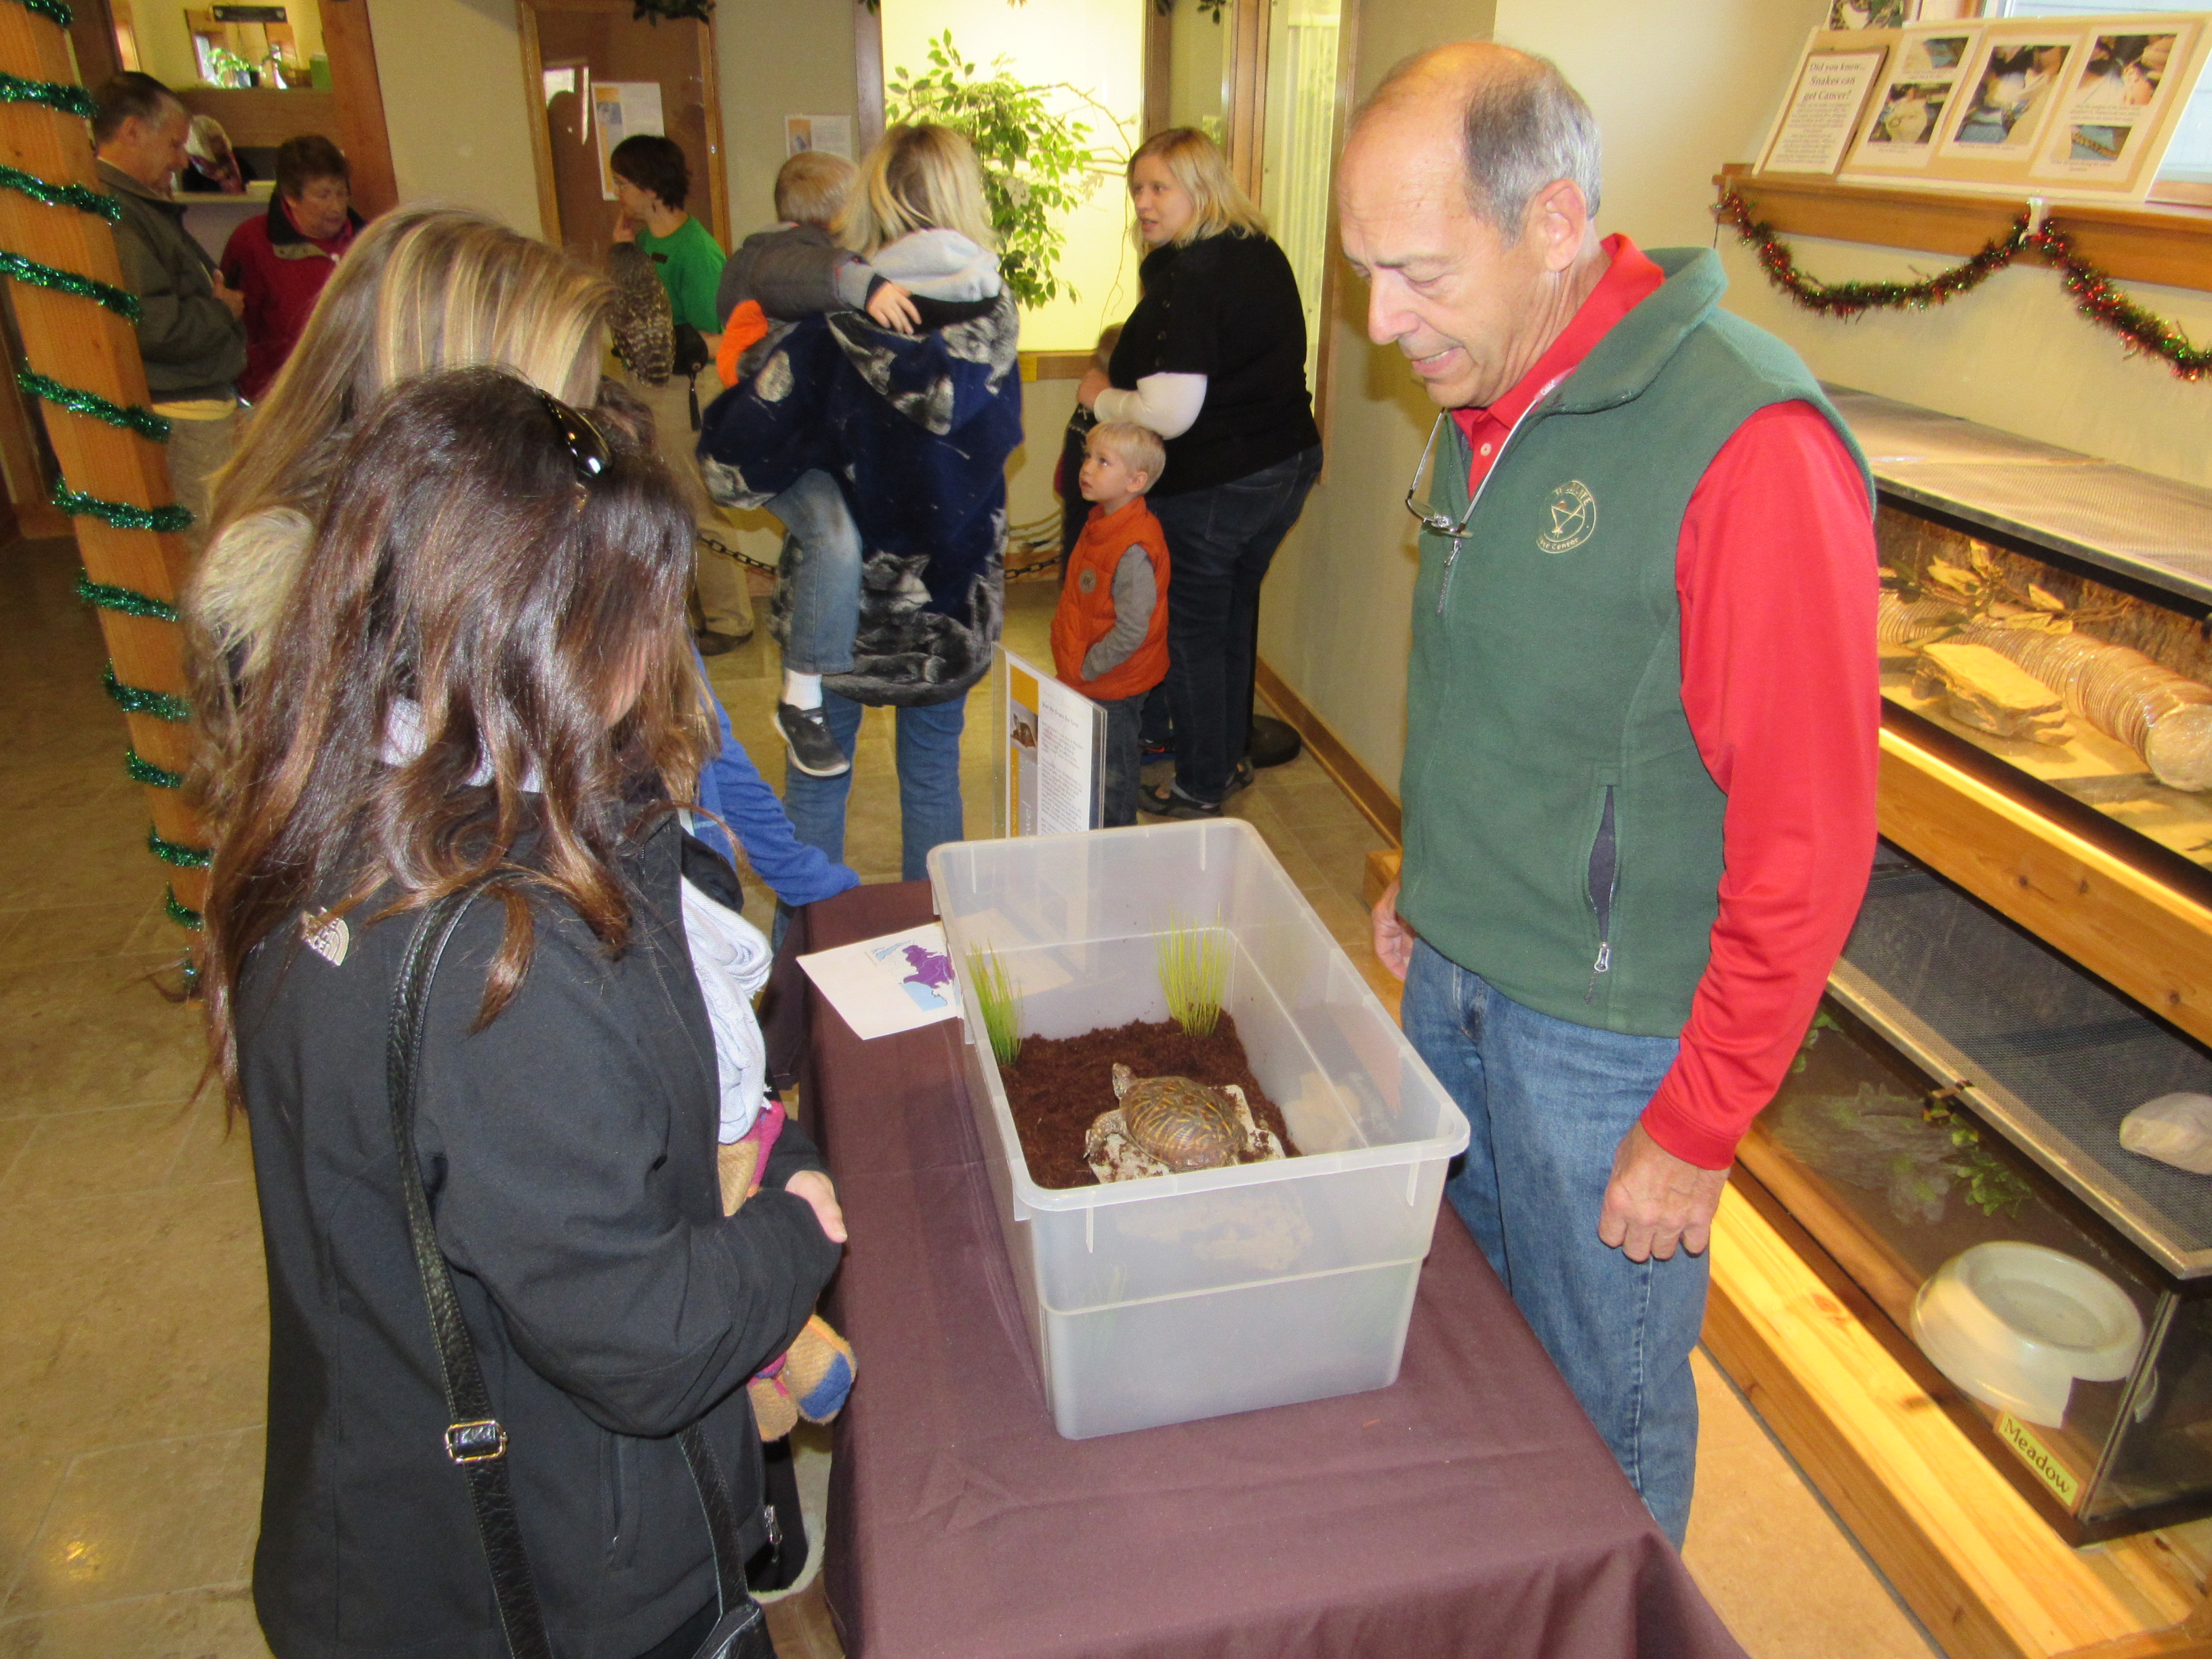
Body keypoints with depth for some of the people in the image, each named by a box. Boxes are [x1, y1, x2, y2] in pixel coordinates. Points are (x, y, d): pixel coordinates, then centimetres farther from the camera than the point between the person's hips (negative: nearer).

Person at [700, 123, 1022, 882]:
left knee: (816, 781, 14)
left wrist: (745, 370, -4)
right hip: (953, 607, 3)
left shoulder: (832, 332, -19)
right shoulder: (996, 324, -8)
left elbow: (735, 473, -21)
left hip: (842, 608, -3)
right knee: (933, 775, 19)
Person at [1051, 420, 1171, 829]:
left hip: (1112, 686, -9)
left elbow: (1132, 631, -28)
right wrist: (1073, 663, 13)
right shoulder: (1099, 521, 3)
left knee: (1113, 773, 8)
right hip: (1085, 677, 9)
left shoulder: (1134, 549, -28)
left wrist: (1087, 667, -19)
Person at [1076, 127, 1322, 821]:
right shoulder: (1265, 256, 7)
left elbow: (1169, 413, -26)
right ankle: (1230, 757, 35)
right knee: (1235, 617, 21)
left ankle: (1201, 786, 19)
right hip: (1287, 467, 9)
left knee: (1193, 636, 7)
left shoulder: (1185, 281, -21)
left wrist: (1101, 397, -7)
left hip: (1212, 488, -9)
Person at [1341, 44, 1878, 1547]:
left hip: (1607, 1027, -7)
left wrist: (1697, 1131, -15)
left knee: (1602, 1396, 13)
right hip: (1453, 974, 8)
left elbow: (1808, 833, -20)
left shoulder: (1747, 447, -23)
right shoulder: (1483, 407, 3)